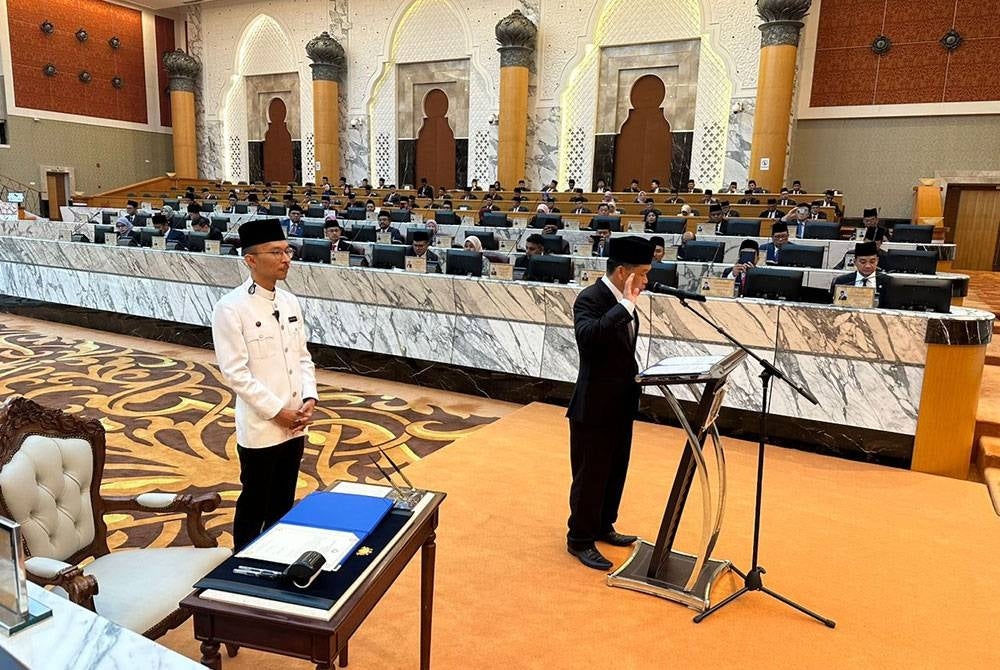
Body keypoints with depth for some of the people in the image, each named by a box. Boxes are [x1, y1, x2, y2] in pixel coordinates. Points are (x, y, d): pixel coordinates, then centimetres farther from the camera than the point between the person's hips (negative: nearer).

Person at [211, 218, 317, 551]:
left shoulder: (290, 302, 6)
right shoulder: (230, 308, -14)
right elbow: (235, 372, -17)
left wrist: (308, 399, -4)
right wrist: (276, 411, -16)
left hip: (294, 425, 6)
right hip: (260, 429, -6)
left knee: (283, 505, 20)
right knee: (254, 507, 10)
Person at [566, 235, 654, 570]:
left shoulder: (621, 301, 8)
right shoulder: (590, 298, -18)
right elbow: (588, 336, -38)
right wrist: (626, 305, -33)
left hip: (621, 402, 9)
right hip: (595, 405, -9)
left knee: (615, 471, 20)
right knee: (590, 475, 4)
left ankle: (602, 527, 38)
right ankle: (579, 539, 20)